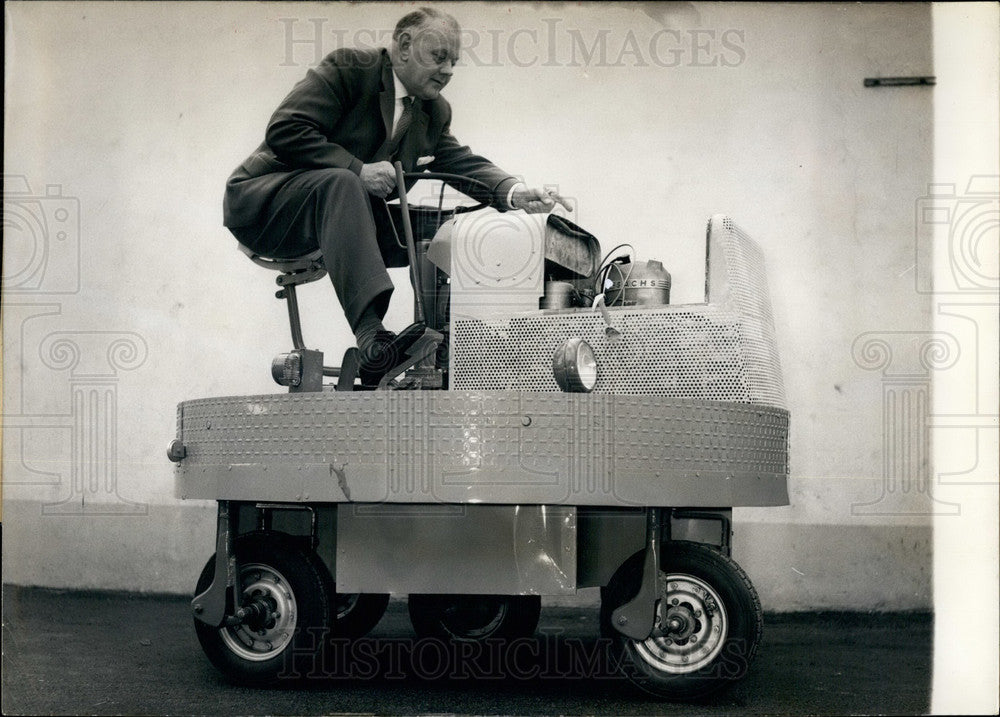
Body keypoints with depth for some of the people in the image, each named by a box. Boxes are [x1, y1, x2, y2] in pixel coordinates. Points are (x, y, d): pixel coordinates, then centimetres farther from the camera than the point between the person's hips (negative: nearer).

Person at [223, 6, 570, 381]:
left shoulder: (434, 112, 11)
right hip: (265, 201, -7)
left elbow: (463, 163, -1)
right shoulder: (349, 67, -12)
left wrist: (516, 193, -21)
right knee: (340, 182, -38)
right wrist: (357, 168, -28)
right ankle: (372, 339, -51)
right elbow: (284, 130, -21)